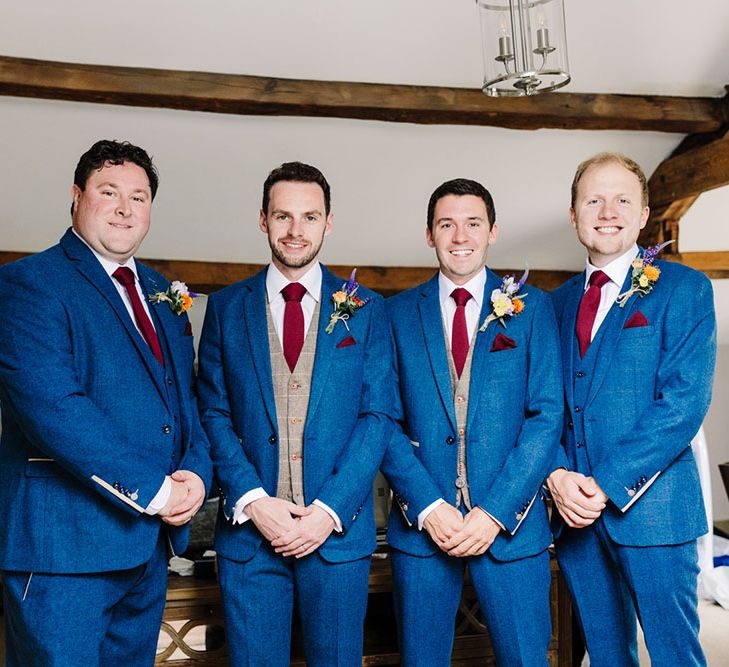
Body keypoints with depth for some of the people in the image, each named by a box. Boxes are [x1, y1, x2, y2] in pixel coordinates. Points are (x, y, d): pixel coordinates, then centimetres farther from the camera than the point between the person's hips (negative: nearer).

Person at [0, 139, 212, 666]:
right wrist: (152, 491, -19)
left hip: (152, 540, 7)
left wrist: (196, 473, -5)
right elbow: (53, 408, -21)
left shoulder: (160, 291, 14)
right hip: (64, 543, -7)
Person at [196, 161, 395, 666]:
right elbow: (214, 414, 2)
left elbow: (377, 415, -2)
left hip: (339, 529, 0)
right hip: (248, 530, 1)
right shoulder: (226, 307, 6)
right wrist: (253, 502, -10)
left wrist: (330, 510, -11)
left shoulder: (365, 309, 4)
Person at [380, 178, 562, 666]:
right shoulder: (398, 313, 5)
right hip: (420, 522, 1)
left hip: (509, 522, 0)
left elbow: (547, 415, -3)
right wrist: (428, 507, -11)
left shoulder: (531, 307, 3)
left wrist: (494, 512, -11)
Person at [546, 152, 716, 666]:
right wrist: (559, 476, -9)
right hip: (574, 508, 5)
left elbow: (685, 401, -12)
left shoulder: (684, 288, -3)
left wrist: (607, 485, -17)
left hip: (649, 505, -4)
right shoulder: (558, 302, 12)